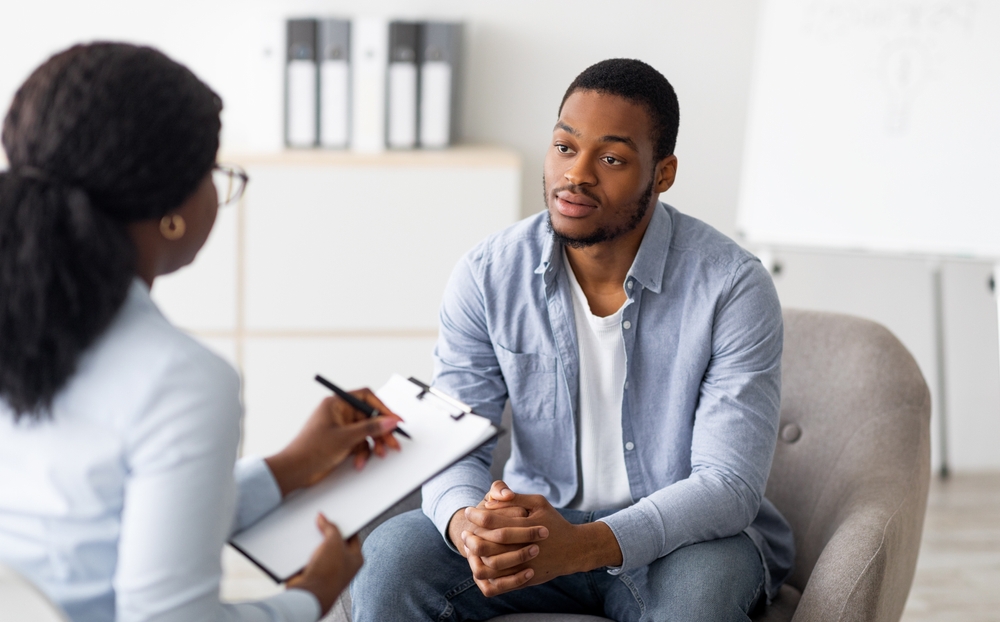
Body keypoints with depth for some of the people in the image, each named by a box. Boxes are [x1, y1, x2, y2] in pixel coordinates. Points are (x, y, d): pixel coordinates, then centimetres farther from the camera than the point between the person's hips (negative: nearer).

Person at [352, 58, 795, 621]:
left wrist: (583, 545, -36)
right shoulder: (488, 277, -6)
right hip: (536, 522, 3)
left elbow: (728, 484, -20)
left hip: (686, 538, -2)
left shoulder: (732, 287, -16)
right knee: (390, 556, -23)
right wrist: (465, 524, -33)